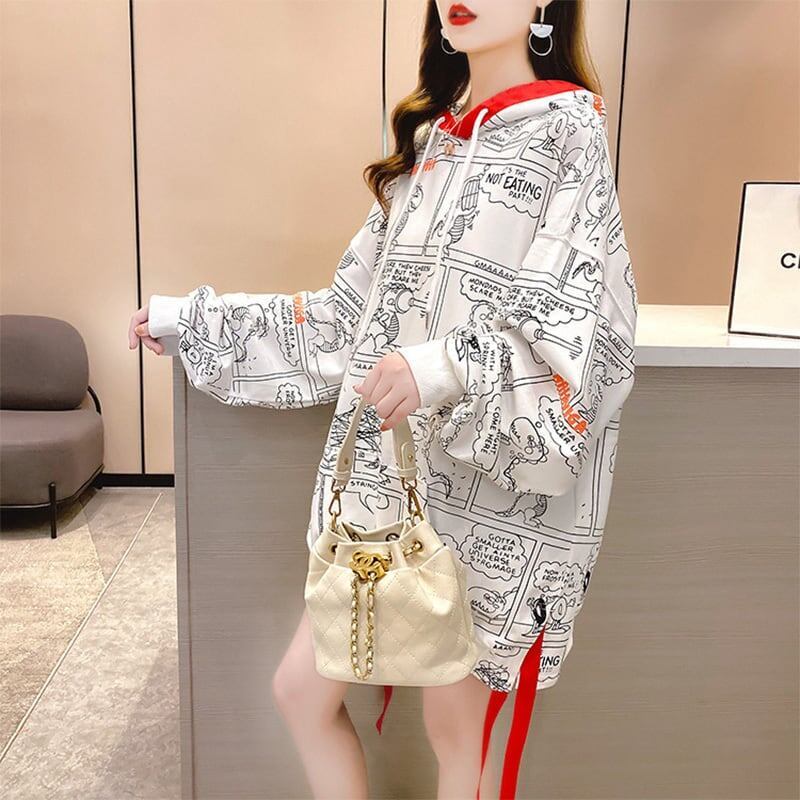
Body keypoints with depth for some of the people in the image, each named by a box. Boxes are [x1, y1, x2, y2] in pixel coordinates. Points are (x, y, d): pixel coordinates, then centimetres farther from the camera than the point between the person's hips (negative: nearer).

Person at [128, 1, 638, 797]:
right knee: (301, 685, 11)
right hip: (394, 472, 6)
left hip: (495, 486, -6)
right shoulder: (427, 141, 12)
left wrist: (449, 368, -34)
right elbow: (351, 313, 12)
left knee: (454, 719, 10)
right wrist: (192, 319, 15)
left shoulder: (568, 127, -6)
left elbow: (585, 332, -16)